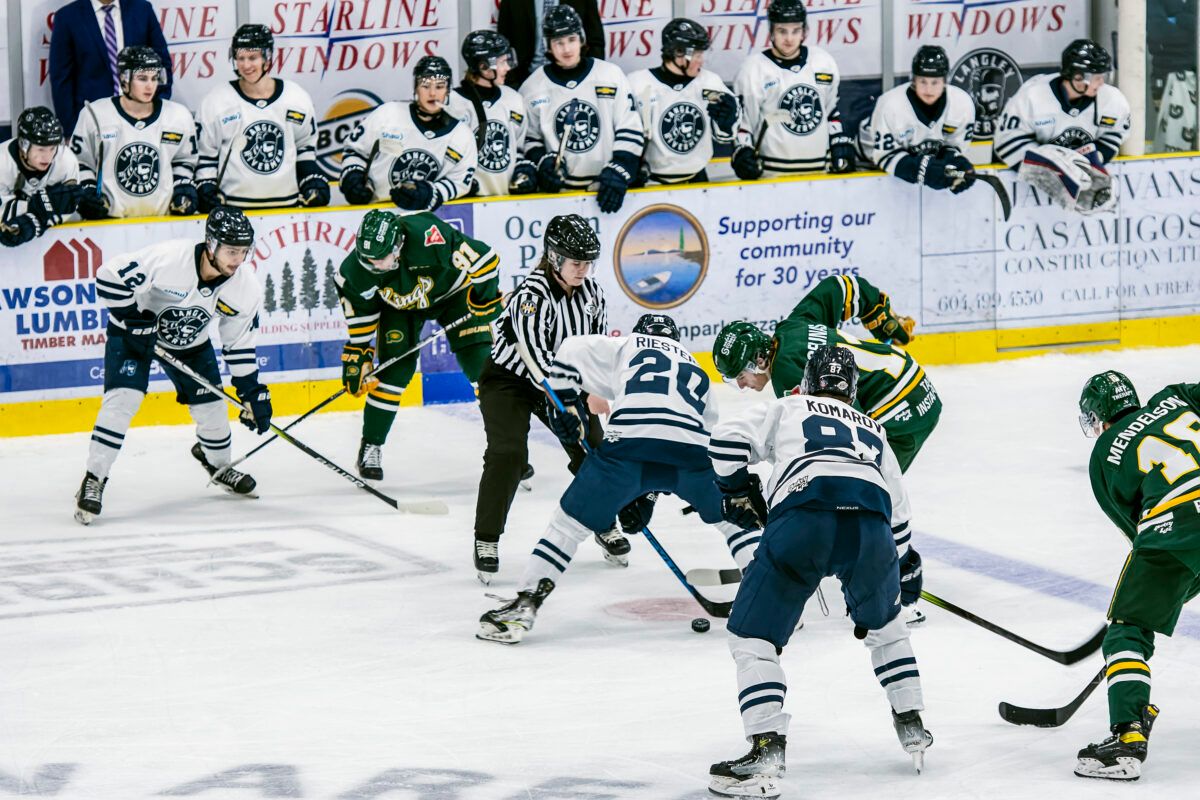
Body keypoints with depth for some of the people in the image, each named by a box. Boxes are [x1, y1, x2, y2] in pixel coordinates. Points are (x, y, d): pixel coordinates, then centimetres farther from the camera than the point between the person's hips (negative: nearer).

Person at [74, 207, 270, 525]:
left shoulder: (245, 289, -18)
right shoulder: (168, 258, -35)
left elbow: (240, 342, -4)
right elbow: (110, 276, -29)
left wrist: (252, 392, -5)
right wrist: (134, 320, -28)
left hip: (190, 343, 5)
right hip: (135, 329, -5)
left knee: (211, 407, 6)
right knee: (123, 398, -20)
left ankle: (217, 463, 39)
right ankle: (94, 480, -14)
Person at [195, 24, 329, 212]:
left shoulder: (297, 98, 5)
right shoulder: (216, 102, -2)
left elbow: (305, 147, 17)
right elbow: (204, 154, 4)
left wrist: (313, 182, 6)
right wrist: (206, 189, -7)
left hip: (288, 205, 3)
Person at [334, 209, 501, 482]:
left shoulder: (428, 236, -42)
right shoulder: (356, 271, -27)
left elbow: (483, 258, -30)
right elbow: (360, 319, -9)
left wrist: (488, 296, -21)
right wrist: (357, 358, -8)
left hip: (452, 289, -2)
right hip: (399, 304, 2)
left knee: (480, 362, -9)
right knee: (396, 366, -12)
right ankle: (371, 447, 4)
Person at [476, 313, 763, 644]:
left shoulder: (625, 347, 27)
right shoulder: (696, 371, 37)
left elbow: (571, 353, 13)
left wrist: (565, 405, 16)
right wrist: (645, 496, 37)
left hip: (629, 442, -2)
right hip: (692, 452, 2)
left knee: (570, 522, 10)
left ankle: (525, 606, 2)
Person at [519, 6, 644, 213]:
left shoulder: (611, 76, 1)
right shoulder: (533, 87, 4)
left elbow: (630, 132, 0)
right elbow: (527, 139, 12)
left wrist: (618, 173, -10)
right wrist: (542, 161, -7)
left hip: (606, 187, 0)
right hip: (557, 192, 0)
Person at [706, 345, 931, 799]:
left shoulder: (787, 409, 27)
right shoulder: (872, 429, 38)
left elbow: (727, 439, 12)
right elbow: (898, 510, 39)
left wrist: (738, 493, 26)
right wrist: (902, 571, 50)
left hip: (802, 520, -4)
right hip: (870, 522, 4)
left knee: (752, 635, 4)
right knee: (882, 622, 34)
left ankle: (767, 749, -14)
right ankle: (911, 727, 33)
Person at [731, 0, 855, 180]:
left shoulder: (824, 63, 7)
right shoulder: (754, 69, -6)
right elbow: (740, 119, -2)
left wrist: (841, 145, 12)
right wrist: (742, 153, -16)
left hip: (820, 170, 4)